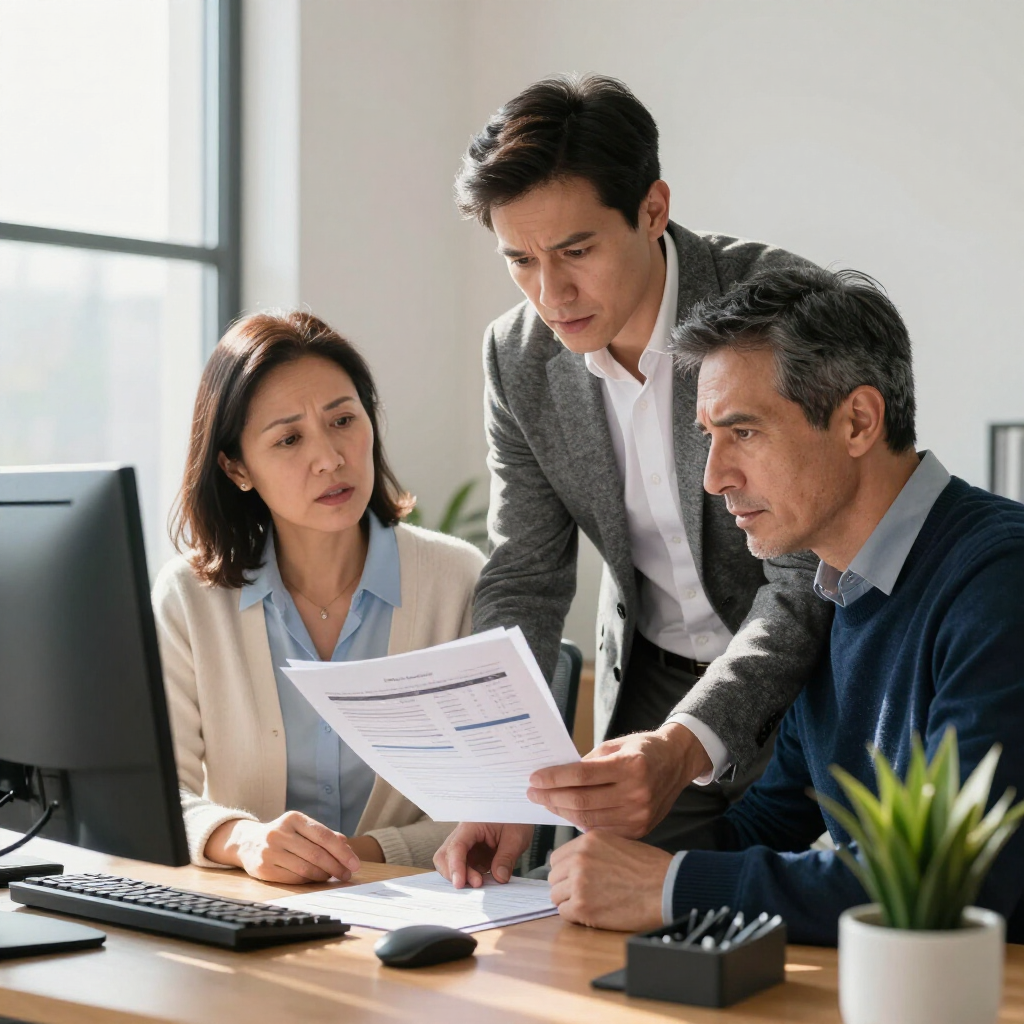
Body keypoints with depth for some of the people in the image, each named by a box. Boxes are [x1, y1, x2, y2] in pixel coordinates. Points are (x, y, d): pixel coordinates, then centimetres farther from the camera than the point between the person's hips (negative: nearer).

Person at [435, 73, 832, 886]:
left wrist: (686, 747, -43)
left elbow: (808, 584, -27)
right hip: (653, 683, 4)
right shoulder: (518, 355, -8)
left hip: (813, 675, -3)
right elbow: (523, 582, -5)